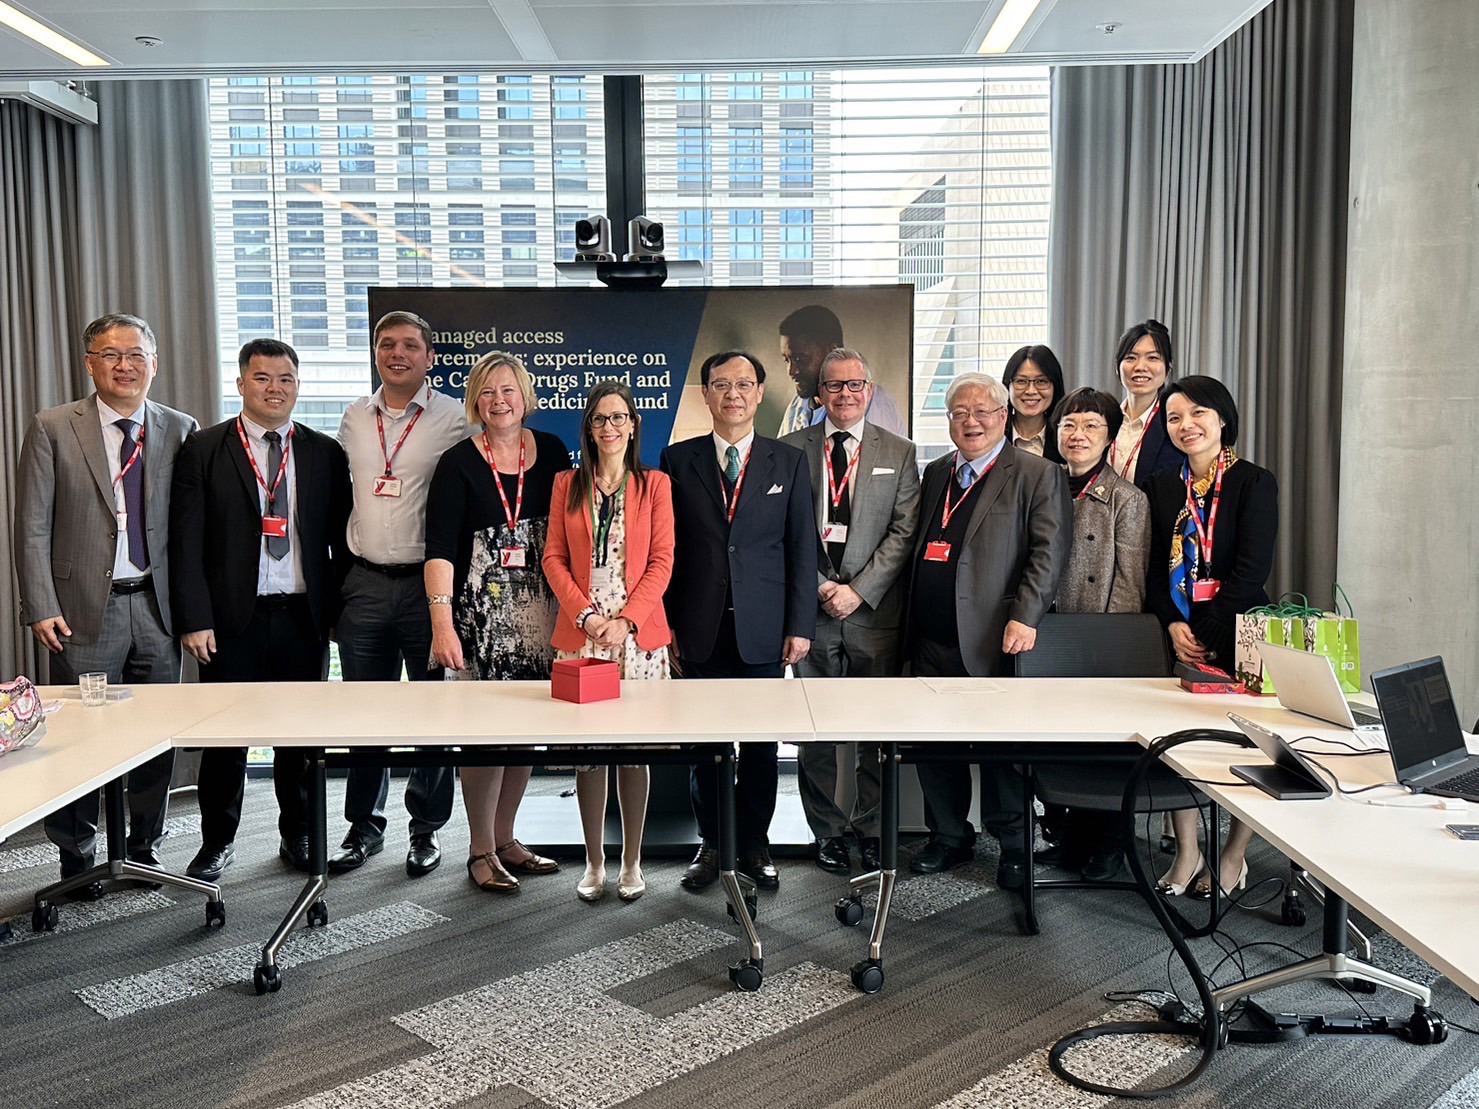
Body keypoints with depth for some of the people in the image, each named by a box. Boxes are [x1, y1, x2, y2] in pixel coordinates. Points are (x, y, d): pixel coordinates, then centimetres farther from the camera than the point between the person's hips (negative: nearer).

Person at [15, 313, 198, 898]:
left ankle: (145, 848, 25)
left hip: (158, 607, 2)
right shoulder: (53, 429, 1)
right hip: (86, 608, -2)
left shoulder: (180, 430, 6)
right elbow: (32, 527, -1)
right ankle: (77, 856, 21)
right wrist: (41, 608, -8)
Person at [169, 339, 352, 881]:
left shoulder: (326, 453, 7)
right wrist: (195, 619, -9)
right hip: (231, 616, -1)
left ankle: (299, 835, 26)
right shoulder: (203, 450, 2)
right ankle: (218, 841, 22)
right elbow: (186, 543, -2)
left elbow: (342, 541, 8)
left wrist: (339, 609, 1)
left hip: (304, 614, 2)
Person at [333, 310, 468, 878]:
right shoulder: (354, 418, 10)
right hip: (365, 582, 4)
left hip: (428, 581, -4)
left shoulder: (455, 420, -4)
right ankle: (364, 826, 24)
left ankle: (426, 829, 19)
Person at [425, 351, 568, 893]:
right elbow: (440, 548, -10)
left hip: (540, 614, 4)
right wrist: (442, 624, -19)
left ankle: (506, 838, 25)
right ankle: (481, 851, 12)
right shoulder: (458, 464, -4)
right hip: (481, 614, -4)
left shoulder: (552, 452, 7)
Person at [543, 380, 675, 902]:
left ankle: (631, 863, 13)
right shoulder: (567, 484, 10)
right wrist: (586, 614, -8)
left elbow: (661, 561, 0)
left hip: (638, 634, -1)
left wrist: (626, 619, -11)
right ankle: (594, 862, 14)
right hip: (580, 633, 1)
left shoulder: (655, 484, 6)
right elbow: (554, 558, 6)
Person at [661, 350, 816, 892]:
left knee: (761, 744, 7)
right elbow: (666, 549, 5)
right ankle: (711, 844, 20)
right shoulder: (678, 459, 6)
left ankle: (755, 844, 21)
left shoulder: (788, 462, 6)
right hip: (699, 629, 0)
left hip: (763, 629, 0)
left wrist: (800, 626, -2)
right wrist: (664, 623, 0)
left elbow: (802, 550, 4)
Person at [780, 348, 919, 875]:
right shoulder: (791, 450, 7)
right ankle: (827, 831, 18)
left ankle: (871, 827, 19)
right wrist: (821, 587, -8)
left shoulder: (898, 453, 8)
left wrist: (858, 591, -9)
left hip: (874, 610, 0)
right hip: (811, 609, 0)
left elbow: (904, 533, 0)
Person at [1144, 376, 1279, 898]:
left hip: (1237, 632, -3)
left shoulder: (1254, 483, -4)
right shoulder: (1164, 486, 10)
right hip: (1178, 632, 4)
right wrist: (1174, 625, -8)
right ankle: (1187, 851, 16)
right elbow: (1155, 566, 8)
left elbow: (1252, 568, -12)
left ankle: (1234, 855, 19)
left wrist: (1206, 630, -17)